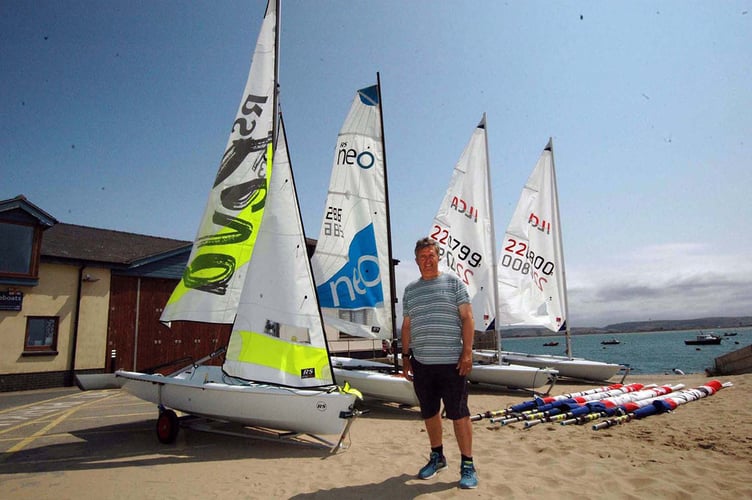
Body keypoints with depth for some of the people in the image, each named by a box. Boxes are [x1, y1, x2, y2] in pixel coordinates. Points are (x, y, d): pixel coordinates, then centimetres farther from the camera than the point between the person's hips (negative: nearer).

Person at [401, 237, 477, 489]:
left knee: (459, 414, 1)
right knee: (429, 413, 14)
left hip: (451, 361, -4)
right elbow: (406, 326, 16)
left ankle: (468, 465, 14)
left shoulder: (453, 282, 1)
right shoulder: (410, 290, 12)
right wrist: (405, 357, 12)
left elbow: (467, 318, -3)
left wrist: (467, 351, -10)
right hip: (421, 362, 4)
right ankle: (437, 457, 32)